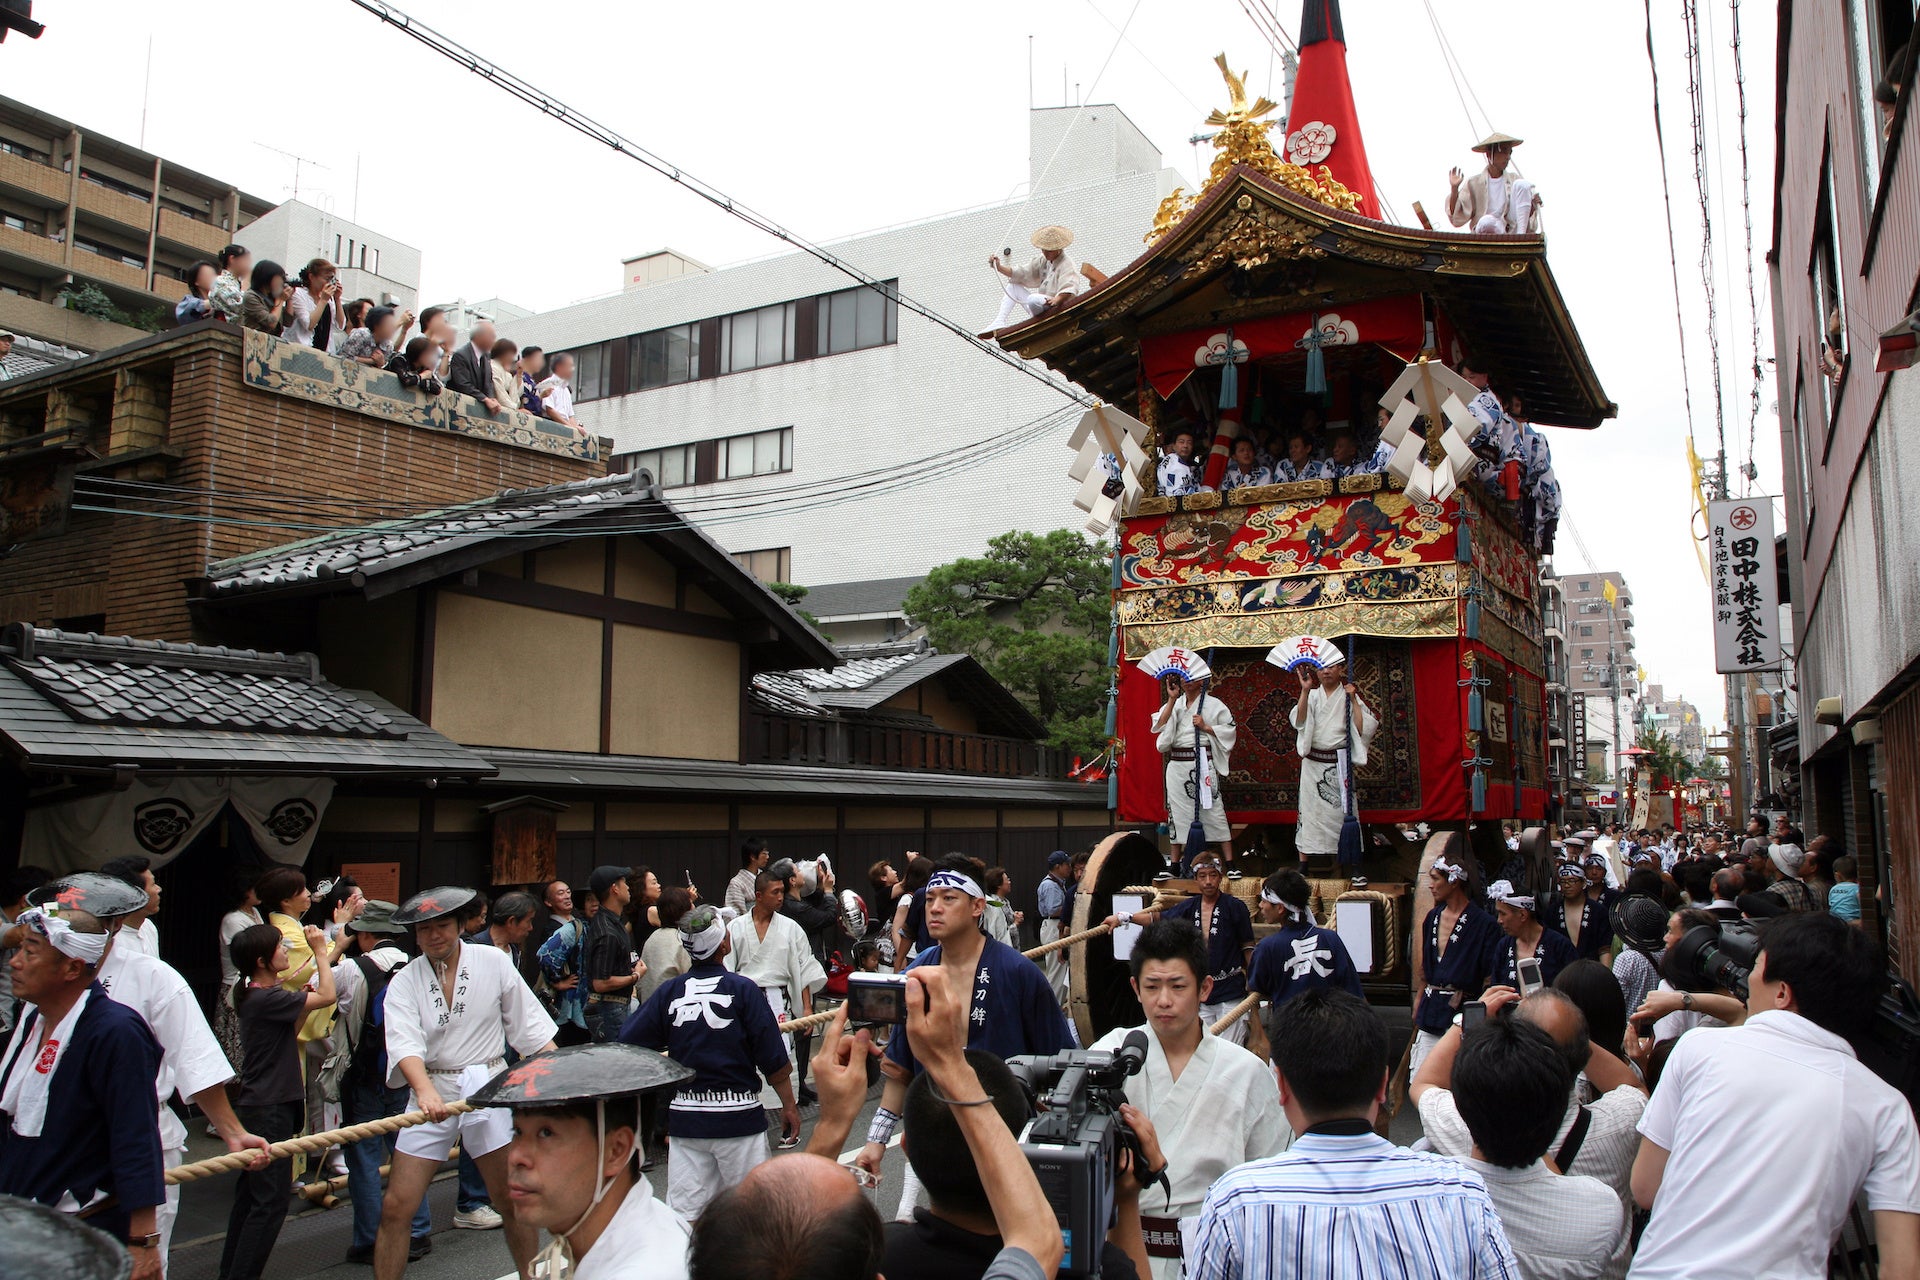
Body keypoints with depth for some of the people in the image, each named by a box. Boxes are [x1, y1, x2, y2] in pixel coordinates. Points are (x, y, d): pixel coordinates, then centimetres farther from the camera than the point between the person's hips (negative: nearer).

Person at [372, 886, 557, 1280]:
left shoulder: (493, 961, -2)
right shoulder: (404, 982, -1)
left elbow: (530, 1026, 4)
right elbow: (405, 1044, -18)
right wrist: (425, 1090, -36)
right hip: (432, 1092, 1)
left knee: (513, 1202, 7)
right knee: (396, 1207, 0)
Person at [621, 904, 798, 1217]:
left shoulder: (669, 991, -1)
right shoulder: (742, 989, -8)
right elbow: (773, 1059, -7)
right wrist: (789, 1105, 4)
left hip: (684, 1117, 3)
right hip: (737, 1116, -3)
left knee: (683, 1213, 8)